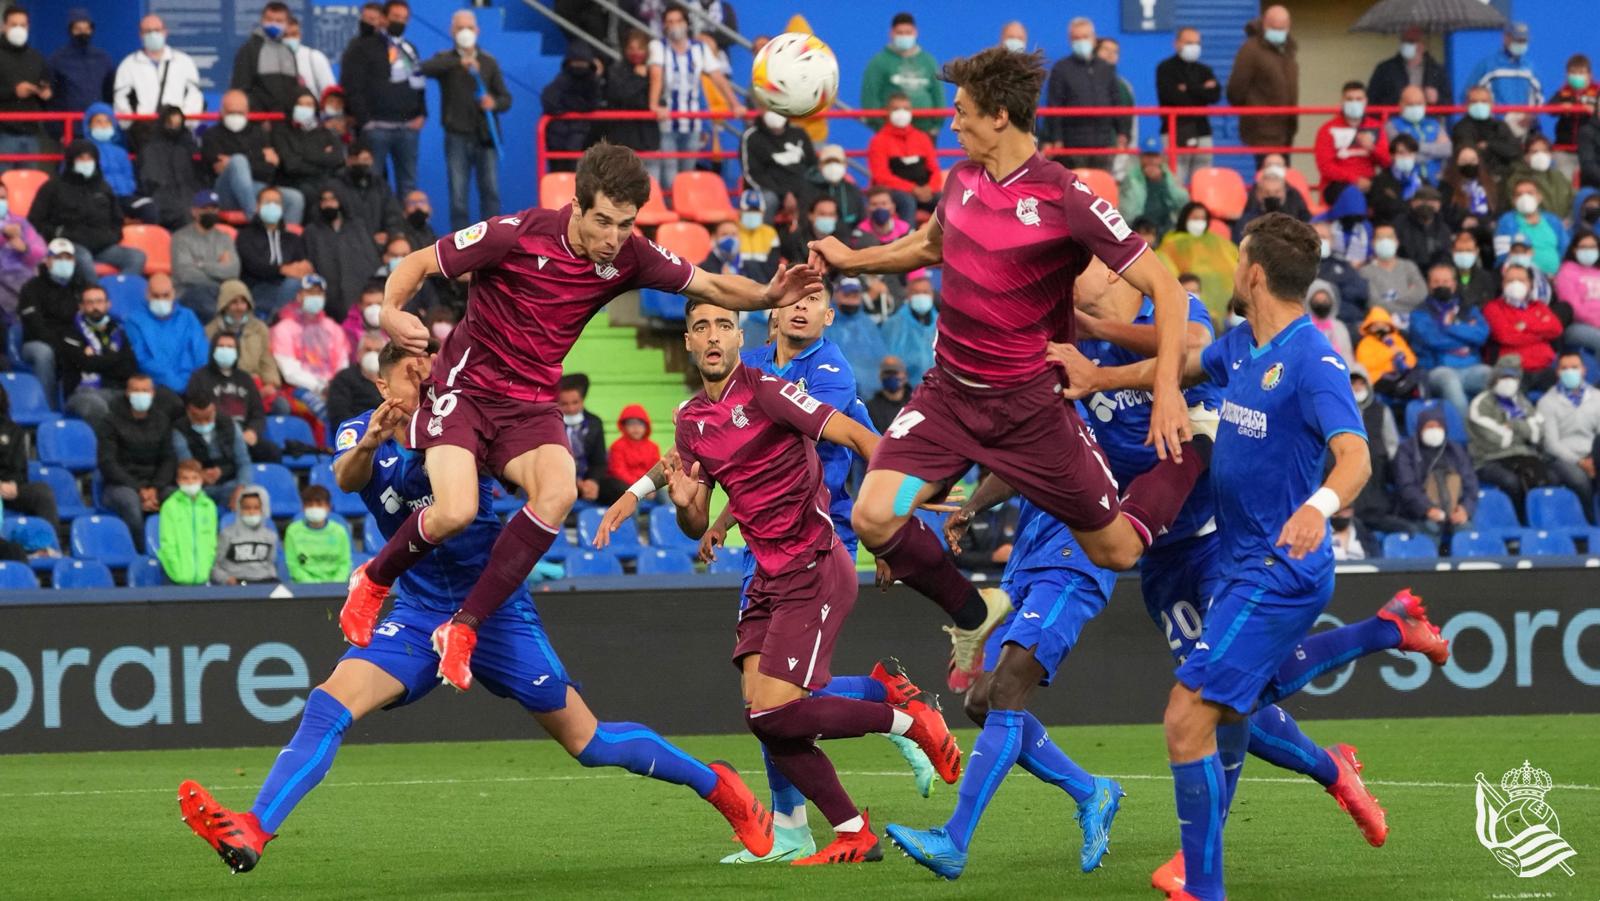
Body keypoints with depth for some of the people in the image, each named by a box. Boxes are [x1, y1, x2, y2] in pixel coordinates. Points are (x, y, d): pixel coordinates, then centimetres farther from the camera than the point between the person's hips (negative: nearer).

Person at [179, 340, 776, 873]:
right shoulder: (362, 435, -4)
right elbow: (347, 477, -28)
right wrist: (369, 444, -52)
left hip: (497, 610, -2)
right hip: (418, 613, 2)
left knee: (587, 741, 0)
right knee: (331, 703, -21)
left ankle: (716, 785, 20)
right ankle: (251, 833, -29)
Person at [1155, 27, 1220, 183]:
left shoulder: (1204, 71, 18)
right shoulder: (1166, 69, 4)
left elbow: (1215, 95, 1)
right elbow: (1172, 96, -12)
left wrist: (1188, 89, -6)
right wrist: (1201, 90, -4)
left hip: (1201, 131, 5)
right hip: (1176, 132, -5)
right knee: (1175, 183, -12)